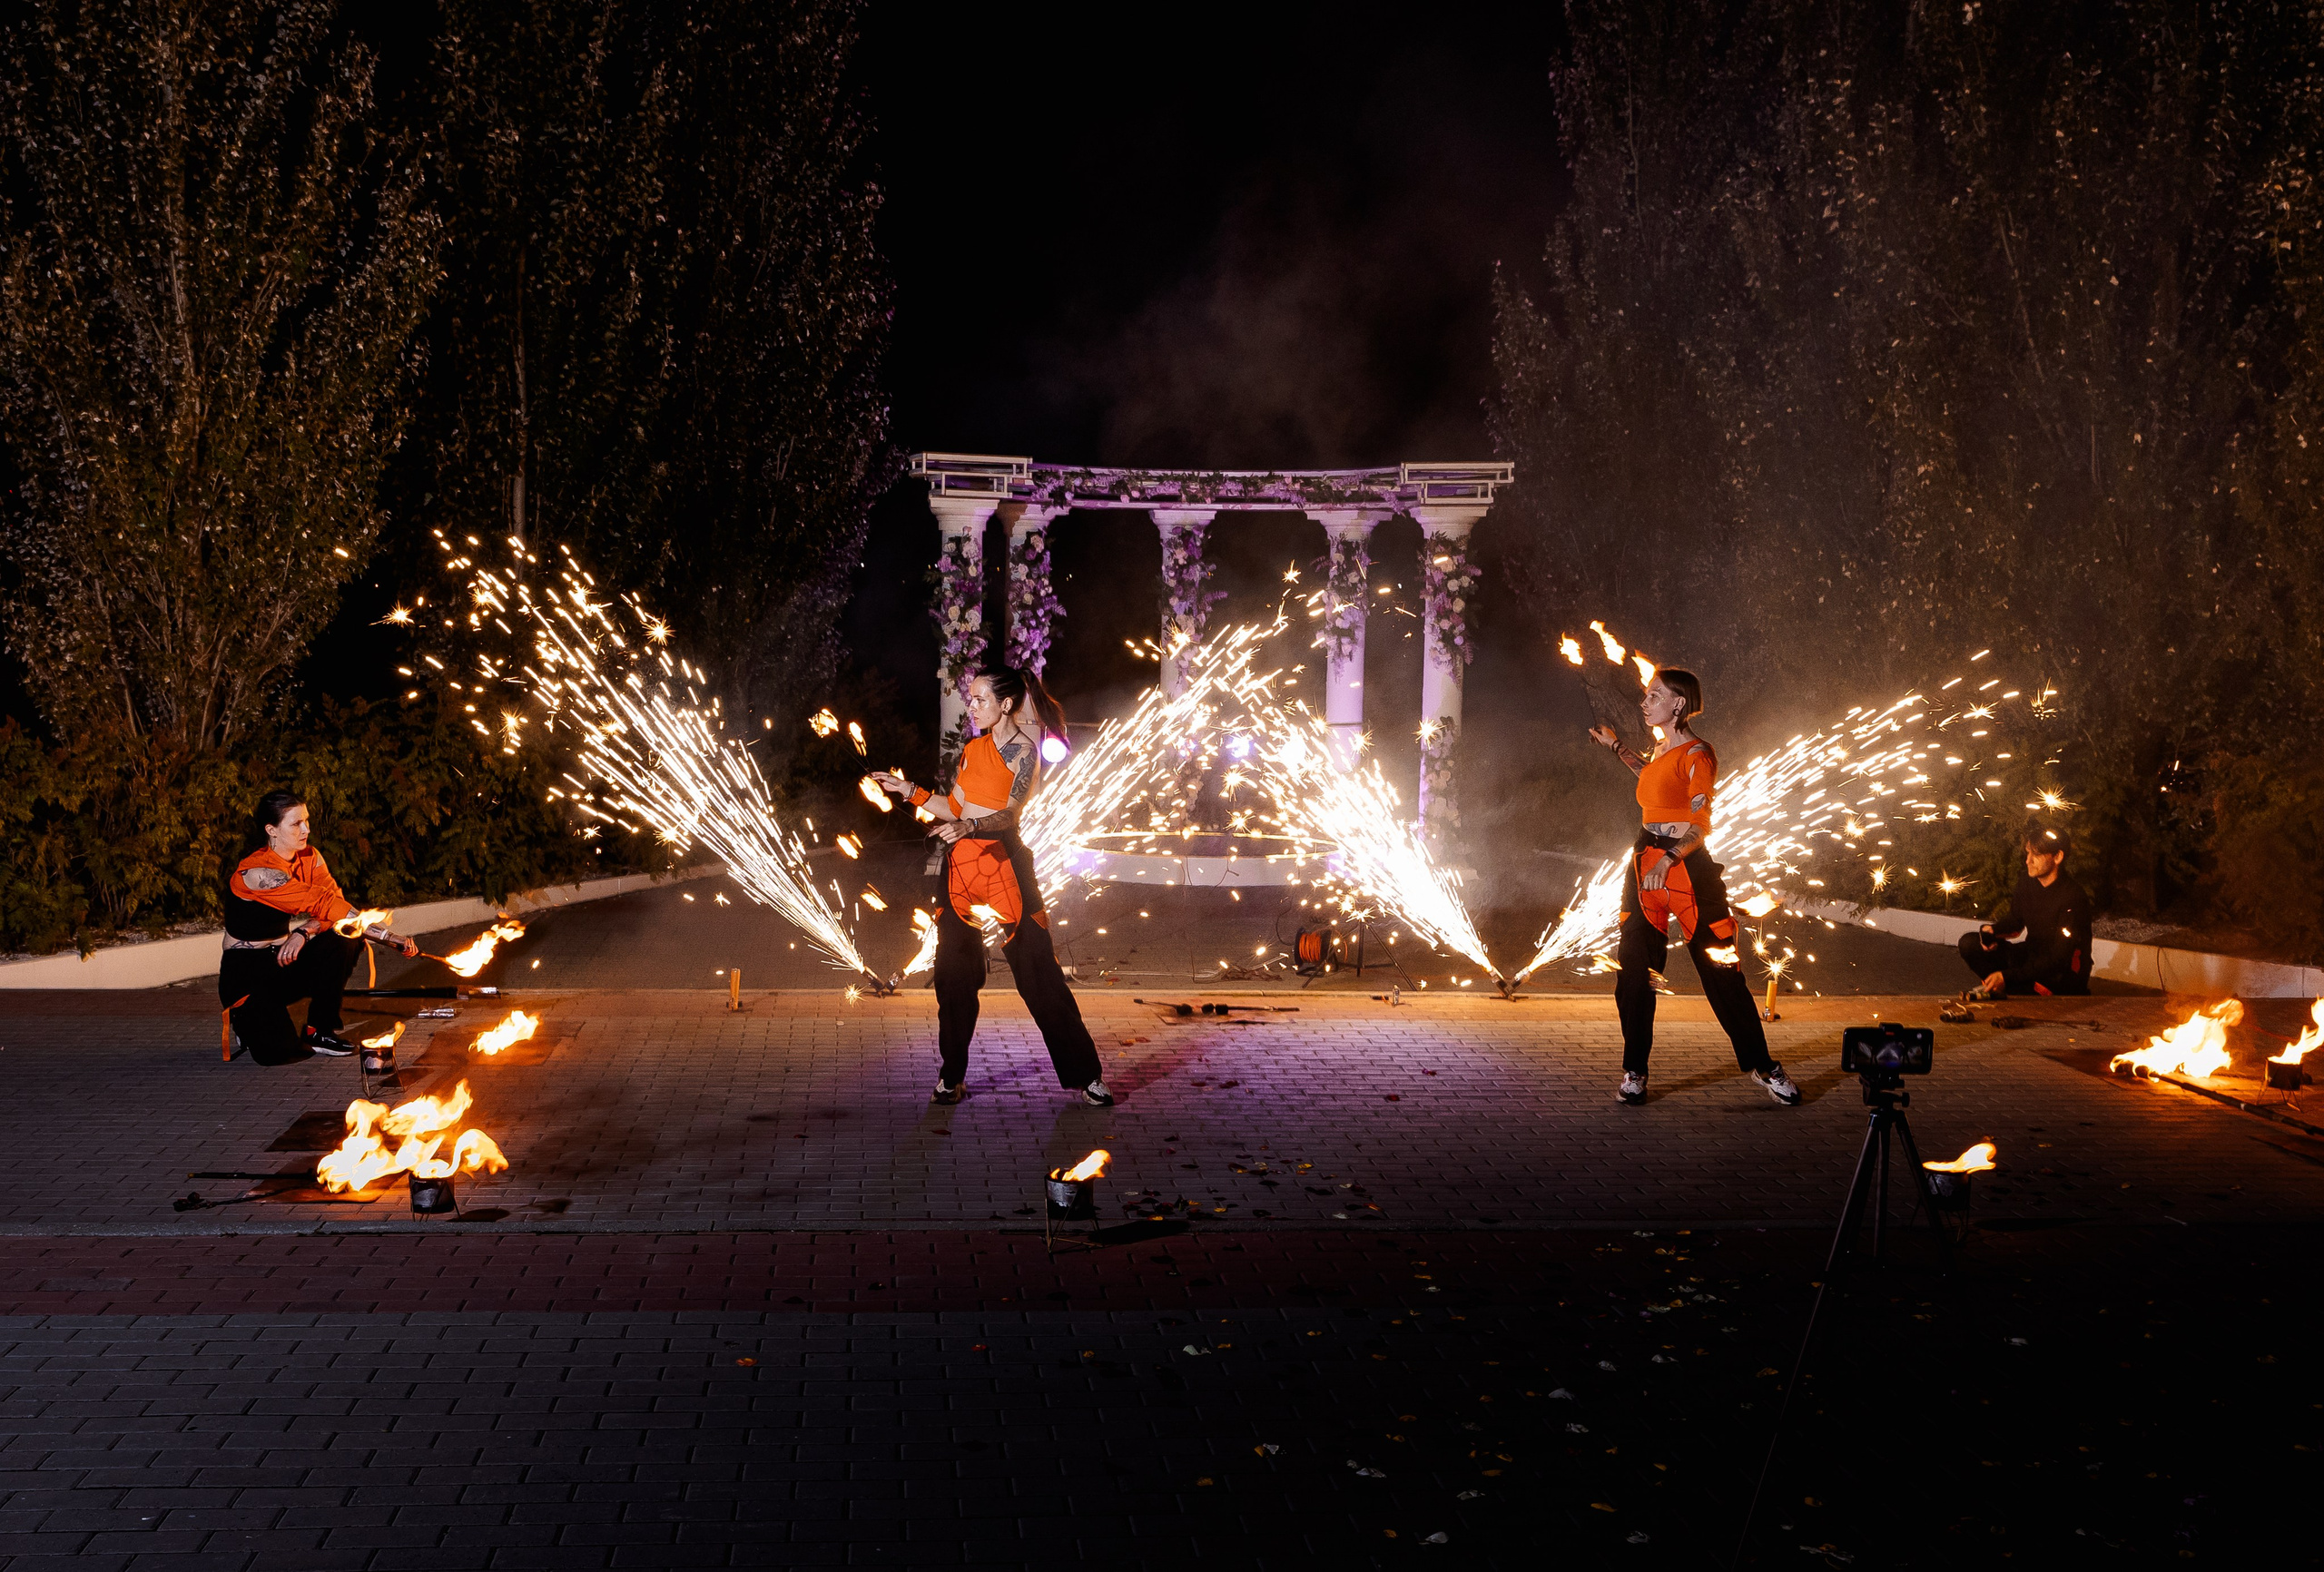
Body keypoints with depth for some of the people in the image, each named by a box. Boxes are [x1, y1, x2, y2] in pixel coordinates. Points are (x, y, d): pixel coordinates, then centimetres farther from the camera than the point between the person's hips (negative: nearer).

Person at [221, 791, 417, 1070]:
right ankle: (251, 1018, 10)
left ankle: (319, 1031, -8)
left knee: (345, 940, -25)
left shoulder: (310, 858, 0)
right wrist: (388, 936, -34)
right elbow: (322, 903, -30)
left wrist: (303, 932, -31)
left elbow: (335, 905, -10)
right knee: (278, 1051, -27)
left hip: (289, 960, 6)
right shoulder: (256, 873, -23)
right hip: (249, 971, -6)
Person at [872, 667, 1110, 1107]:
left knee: (1036, 969, -5)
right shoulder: (973, 749, 15)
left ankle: (1085, 1074, 2)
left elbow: (1010, 811, -18)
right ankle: (951, 1076, 15)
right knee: (954, 971, 5)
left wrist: (971, 826, -35)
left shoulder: (1023, 750, -4)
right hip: (960, 861, 6)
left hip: (1002, 859, -6)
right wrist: (911, 791, 13)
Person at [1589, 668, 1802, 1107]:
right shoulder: (1662, 748, 13)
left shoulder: (1697, 753, -9)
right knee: (1633, 974, 3)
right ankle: (1634, 1072, 12)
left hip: (1685, 868, -7)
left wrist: (1668, 860, -32)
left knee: (1721, 973, -2)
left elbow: (1701, 824, -17)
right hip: (1645, 866, 7)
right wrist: (1616, 748, 40)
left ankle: (1762, 1066, 11)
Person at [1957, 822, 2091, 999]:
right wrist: (1992, 930, -7)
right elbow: (2016, 921, 17)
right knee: (1969, 943, -7)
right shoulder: (2028, 883, -2)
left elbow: (2059, 959, -25)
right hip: (2032, 956, 7)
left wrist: (2007, 976, -29)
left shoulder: (2072, 899, -24)